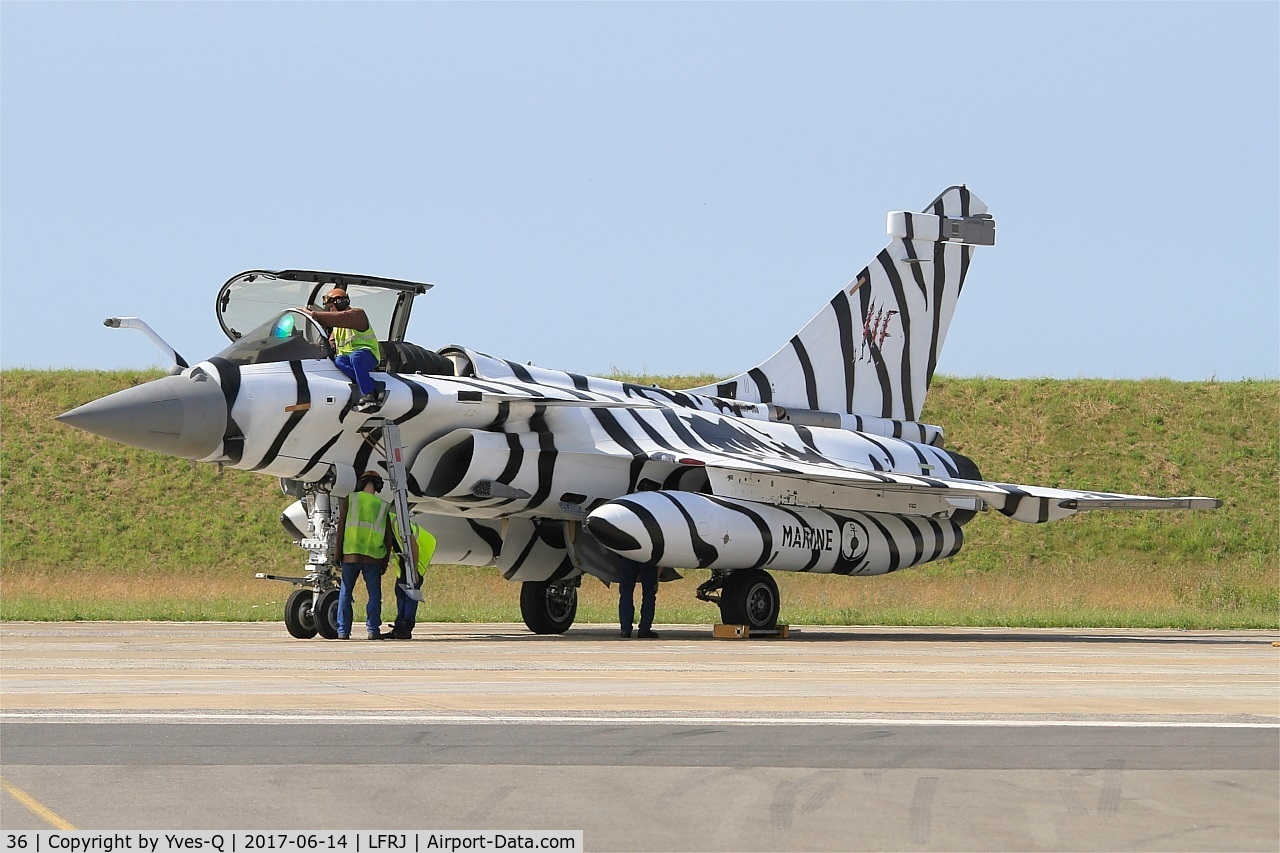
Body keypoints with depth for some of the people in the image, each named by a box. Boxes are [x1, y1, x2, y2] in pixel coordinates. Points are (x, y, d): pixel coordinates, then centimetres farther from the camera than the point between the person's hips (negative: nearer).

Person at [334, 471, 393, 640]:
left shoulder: (350, 500, 3)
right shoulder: (383, 506, 7)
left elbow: (341, 528, 1)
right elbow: (388, 537, 8)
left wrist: (338, 554, 6)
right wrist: (385, 562, 14)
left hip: (351, 555, 0)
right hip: (373, 556, 0)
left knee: (345, 592, 7)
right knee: (374, 593, 6)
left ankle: (343, 631, 3)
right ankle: (373, 630, -2)